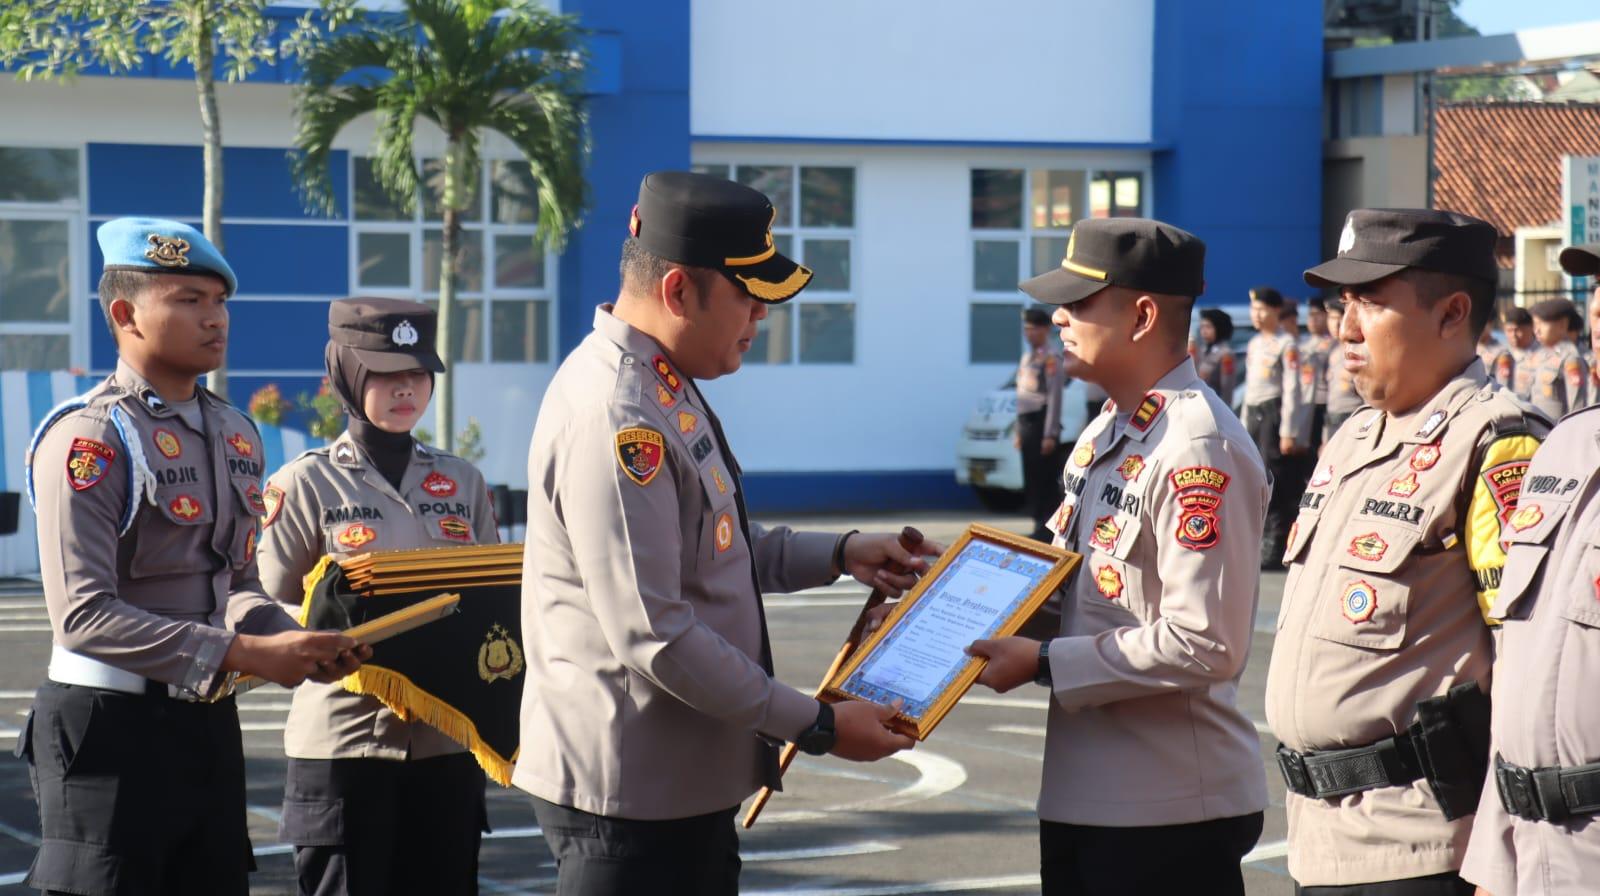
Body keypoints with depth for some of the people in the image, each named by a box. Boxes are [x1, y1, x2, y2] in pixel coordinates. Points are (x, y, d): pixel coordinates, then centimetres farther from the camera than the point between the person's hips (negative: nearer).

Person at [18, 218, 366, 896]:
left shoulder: (235, 433, 13)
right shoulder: (88, 438, -13)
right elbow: (83, 615, -21)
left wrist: (298, 646, -2)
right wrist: (247, 654, -24)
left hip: (209, 721, 8)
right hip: (111, 728, -8)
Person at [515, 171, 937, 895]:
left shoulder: (666, 388, 12)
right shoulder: (616, 419, -22)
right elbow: (650, 635, -25)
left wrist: (838, 555, 16)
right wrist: (816, 726, -19)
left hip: (689, 782, 10)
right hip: (629, 795, -10)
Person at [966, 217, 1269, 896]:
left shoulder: (1199, 448, -18)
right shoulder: (1103, 437, 13)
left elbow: (1206, 646, -23)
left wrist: (1044, 664, -18)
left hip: (1171, 814, -9)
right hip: (1079, 795, 9)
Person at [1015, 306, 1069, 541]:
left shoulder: (1050, 359, -10)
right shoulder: (1027, 358, 17)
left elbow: (1055, 398, -15)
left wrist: (1050, 434, -19)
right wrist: (1018, 431, 19)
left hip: (1043, 422, -9)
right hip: (1027, 423, 9)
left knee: (1046, 478, -7)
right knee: (1031, 479, 9)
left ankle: (1048, 528, -6)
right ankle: (1039, 525, 14)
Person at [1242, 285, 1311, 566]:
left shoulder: (1286, 344, -8)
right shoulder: (1254, 344, 16)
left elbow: (1292, 389, -11)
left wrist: (1288, 432, -15)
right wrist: (1245, 427, 20)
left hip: (1275, 413, -8)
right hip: (1254, 414, 8)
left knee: (1275, 480, -8)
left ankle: (1275, 550, -6)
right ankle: (1260, 542, 15)